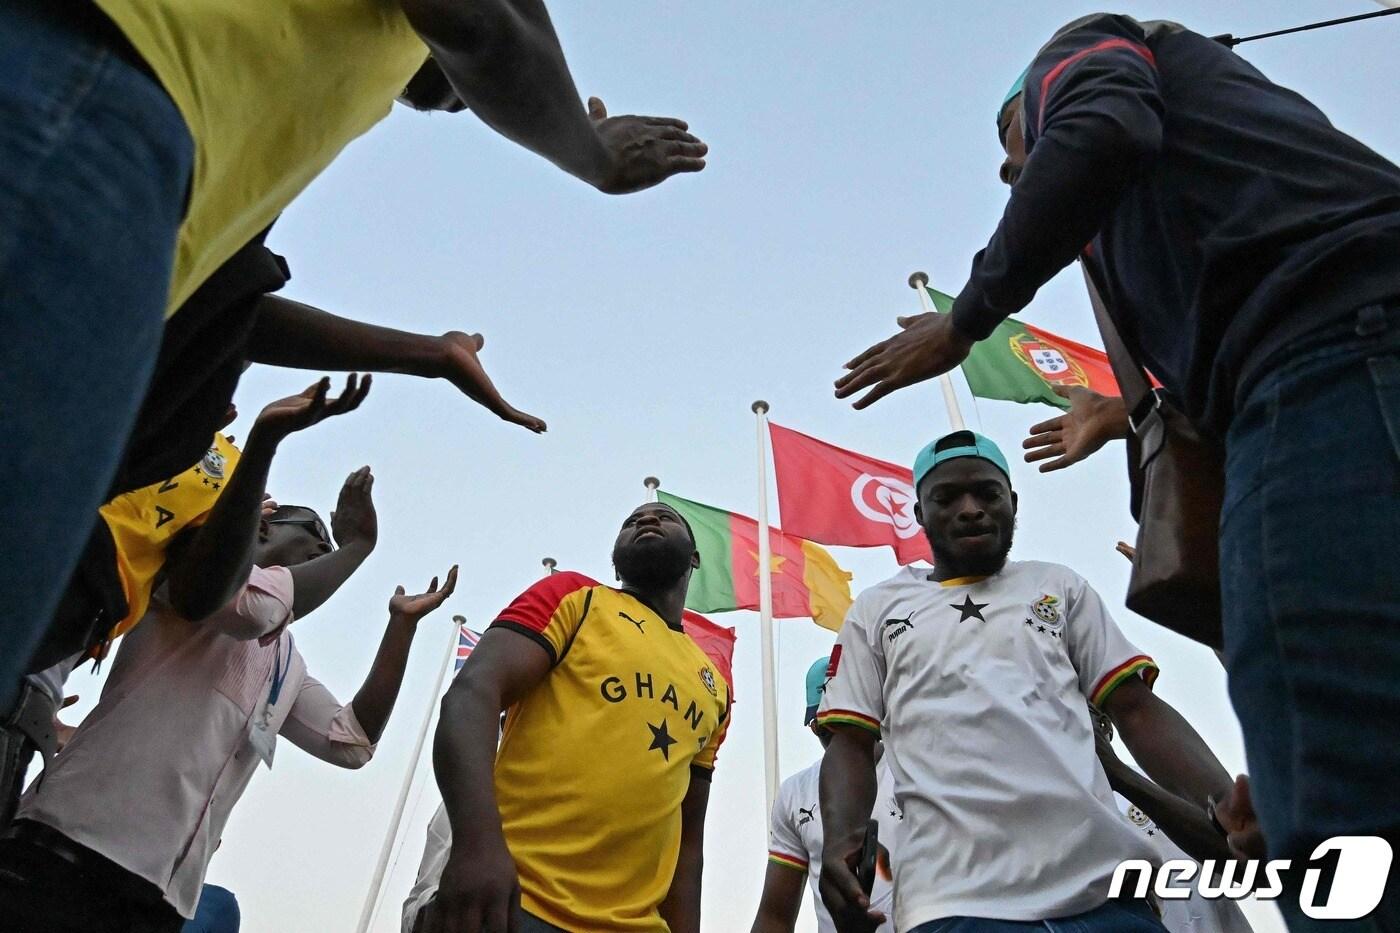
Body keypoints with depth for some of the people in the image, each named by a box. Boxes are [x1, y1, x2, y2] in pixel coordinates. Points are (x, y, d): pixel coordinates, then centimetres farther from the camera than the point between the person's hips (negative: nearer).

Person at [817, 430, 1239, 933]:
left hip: (1103, 887, 2)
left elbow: (1136, 707, 11)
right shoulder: (876, 609, 13)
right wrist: (838, 842, -10)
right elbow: (852, 742, 9)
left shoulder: (1060, 586, 16)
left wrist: (1226, 805, -7)